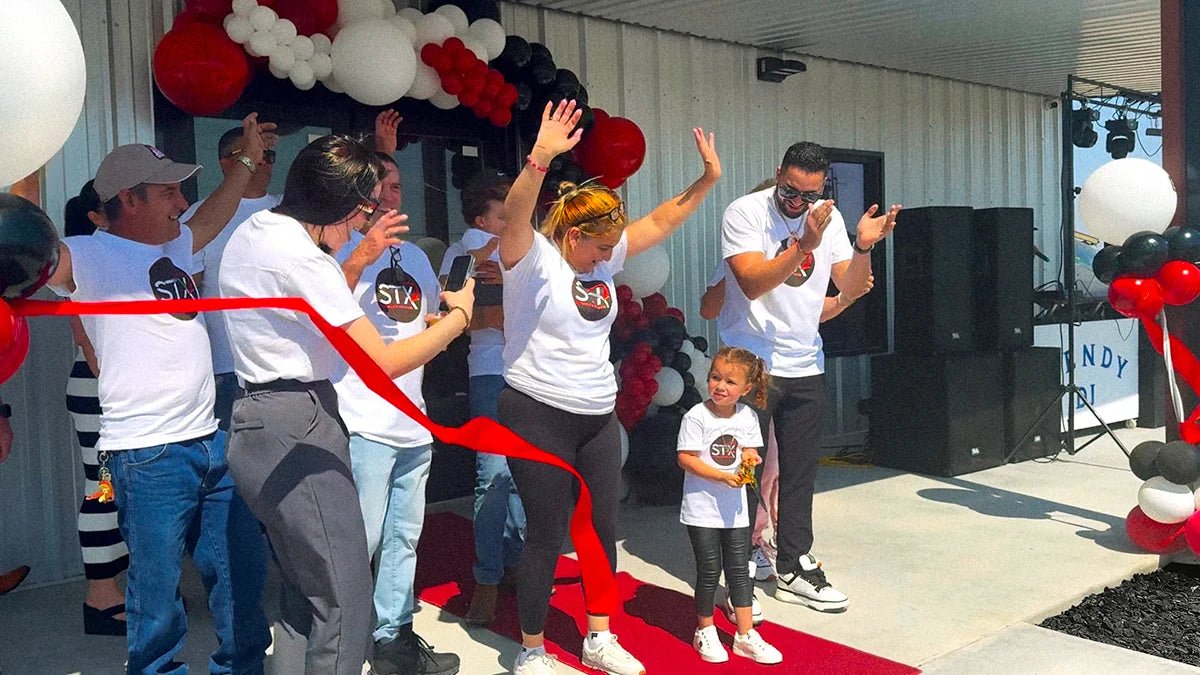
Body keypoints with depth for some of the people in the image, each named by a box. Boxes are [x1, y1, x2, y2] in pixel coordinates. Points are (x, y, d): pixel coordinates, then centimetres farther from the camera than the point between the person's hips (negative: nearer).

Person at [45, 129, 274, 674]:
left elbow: (211, 220, 33)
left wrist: (248, 160, 36)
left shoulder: (173, 247, 15)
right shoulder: (89, 256, -8)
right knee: (157, 591, 2)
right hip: (147, 456, -8)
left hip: (210, 443, 8)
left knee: (243, 568, 16)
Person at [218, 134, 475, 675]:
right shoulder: (300, 257, -18)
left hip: (258, 423, 11)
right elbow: (382, 362, -18)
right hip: (298, 431, -10)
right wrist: (458, 315, -6)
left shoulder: (252, 230, 10)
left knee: (307, 590, 19)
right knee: (345, 602, -4)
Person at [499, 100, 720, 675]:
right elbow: (515, 214, -31)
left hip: (597, 416, 7)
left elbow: (660, 221, 12)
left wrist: (709, 179, 5)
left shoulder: (604, 257, 8)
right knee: (546, 535, 2)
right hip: (539, 415, -7)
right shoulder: (533, 257, -11)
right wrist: (540, 157, -46)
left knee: (603, 529, 13)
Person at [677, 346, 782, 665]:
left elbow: (750, 452, 7)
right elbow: (686, 459, -17)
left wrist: (749, 459, -17)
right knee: (709, 571, 4)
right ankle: (705, 632, 24)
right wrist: (723, 476, -23)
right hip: (702, 507, -4)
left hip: (735, 507, 4)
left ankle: (746, 635, 20)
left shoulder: (747, 416, 0)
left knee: (739, 570, 10)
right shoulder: (697, 416, -15)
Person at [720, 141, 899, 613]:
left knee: (801, 472, 11)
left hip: (805, 364, 5)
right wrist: (804, 246, -30)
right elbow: (752, 283, -22)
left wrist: (863, 247, -12)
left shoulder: (828, 216, 5)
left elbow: (850, 289, 5)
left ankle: (794, 569, 23)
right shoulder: (745, 213, -10)